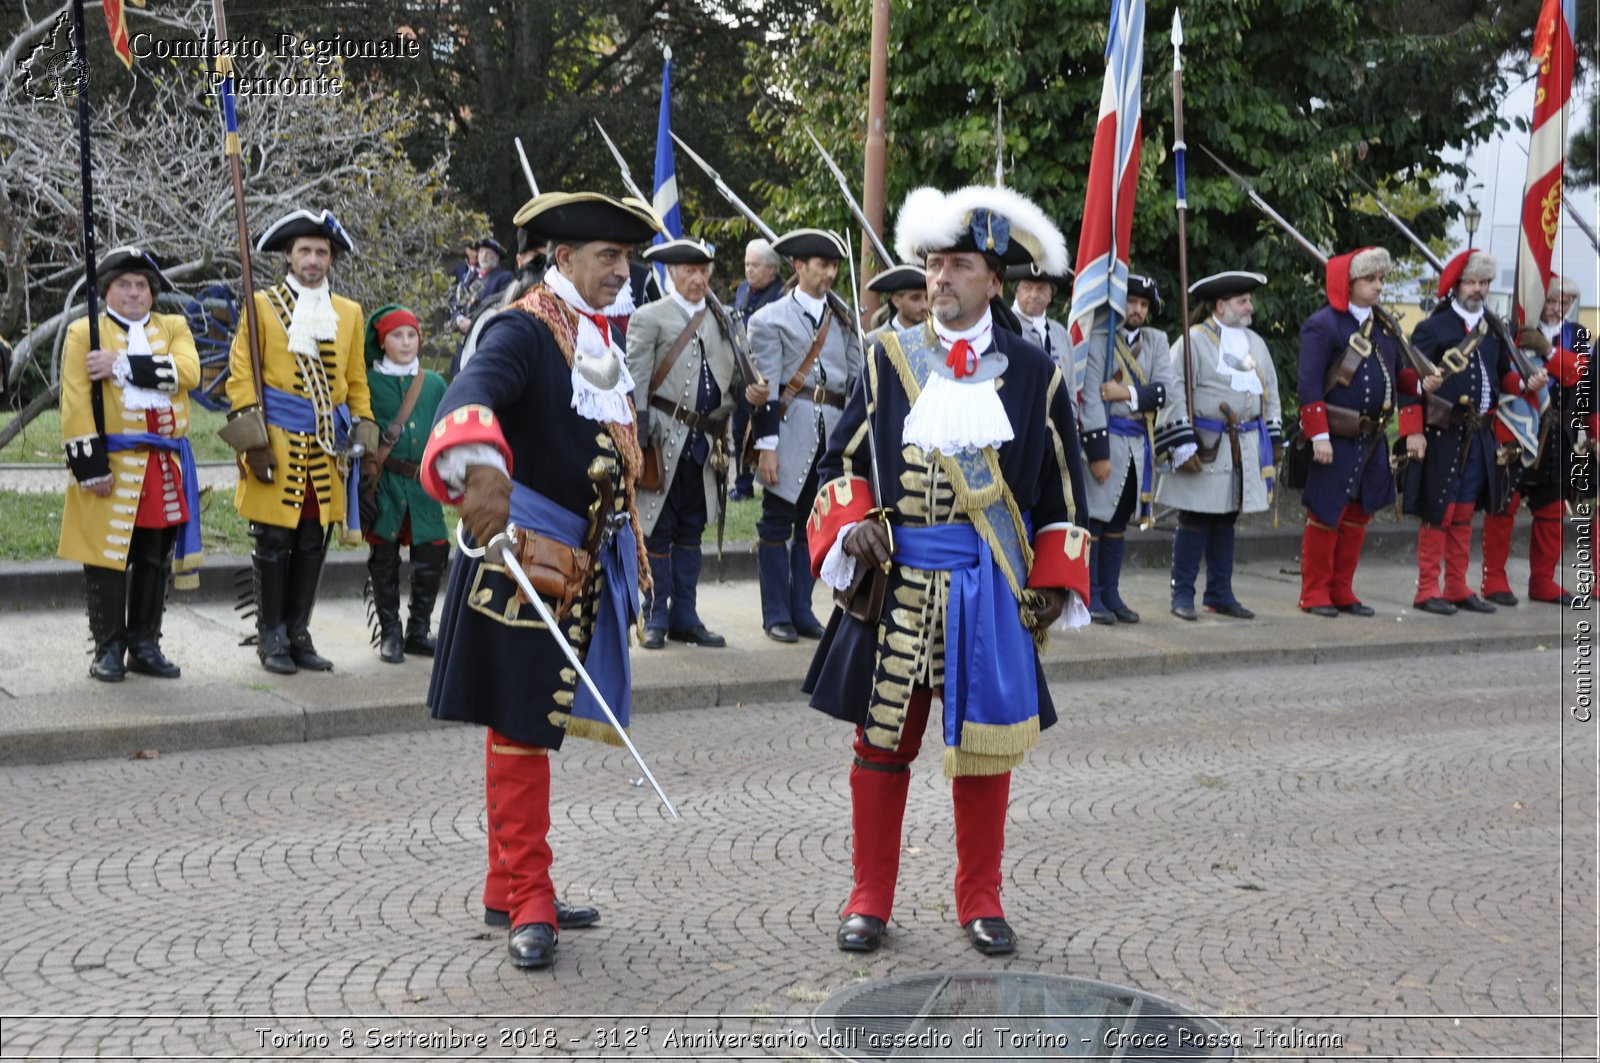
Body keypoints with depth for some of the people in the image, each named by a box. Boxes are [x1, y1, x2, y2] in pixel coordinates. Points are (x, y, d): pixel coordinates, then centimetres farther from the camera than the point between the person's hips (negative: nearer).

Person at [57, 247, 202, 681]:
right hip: (112, 465, -3)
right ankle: (109, 649, 7)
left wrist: (121, 365, -18)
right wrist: (91, 466, -15)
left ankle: (146, 646, 18)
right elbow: (76, 405, -6)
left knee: (155, 560, 9)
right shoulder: (84, 333, 2)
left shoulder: (173, 328, 11)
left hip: (165, 466, 4)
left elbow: (187, 371, -11)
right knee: (107, 557, -1)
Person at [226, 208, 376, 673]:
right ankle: (271, 638, 8)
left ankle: (298, 634, 17)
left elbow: (356, 382, 19)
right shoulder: (262, 305, 2)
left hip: (327, 445, 4)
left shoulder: (349, 313, 14)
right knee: (274, 542, -1)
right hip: (279, 443, -4)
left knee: (312, 543, 7)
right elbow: (242, 377, -1)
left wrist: (364, 429, 8)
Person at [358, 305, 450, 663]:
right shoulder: (368, 383, 1)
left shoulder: (434, 384, 11)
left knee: (432, 557, 0)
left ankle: (419, 630, 15)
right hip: (384, 485, -3)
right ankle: (389, 633, 12)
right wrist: (367, 472, -7)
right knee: (384, 559, 1)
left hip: (423, 485, 3)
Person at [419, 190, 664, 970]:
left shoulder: (601, 336, 14)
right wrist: (481, 468, -55)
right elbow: (474, 393, -35)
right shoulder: (523, 330, -14)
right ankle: (528, 905, 8)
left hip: (585, 564, 9)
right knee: (521, 729, -1)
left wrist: (625, 549, 27)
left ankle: (510, 892, 26)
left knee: (536, 726, 15)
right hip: (525, 559, -9)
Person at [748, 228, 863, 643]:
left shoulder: (843, 317, 13)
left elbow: (856, 376, 14)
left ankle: (802, 611, 19)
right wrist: (765, 445, -11)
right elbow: (766, 388, -6)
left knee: (812, 524, 10)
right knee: (777, 524, 1)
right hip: (791, 431, -5)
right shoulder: (771, 319, -1)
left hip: (832, 432, 5)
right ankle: (777, 616, 9)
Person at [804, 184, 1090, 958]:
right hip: (896, 578, 0)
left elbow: (1061, 492, 8)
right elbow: (844, 459, 10)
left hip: (990, 586, 0)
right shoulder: (890, 358, 5)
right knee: (882, 740, 6)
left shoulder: (1032, 374, 4)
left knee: (985, 741, 7)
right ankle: (870, 898, 20)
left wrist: (1054, 581, 0)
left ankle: (980, 901, 23)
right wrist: (853, 524, -9)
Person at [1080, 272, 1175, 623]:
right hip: (1106, 439, -6)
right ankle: (1090, 596, 2)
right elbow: (1090, 397, -11)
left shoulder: (1157, 341, 12)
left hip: (1140, 443, 6)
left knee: (1119, 521, 12)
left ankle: (1111, 595, 18)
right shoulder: (1099, 339, -5)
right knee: (1095, 518, -4)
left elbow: (1163, 391, 1)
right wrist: (1099, 453, -16)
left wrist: (1127, 393, -15)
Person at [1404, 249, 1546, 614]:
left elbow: (1503, 375, 19)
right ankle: (1428, 590, 3)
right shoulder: (1432, 328, -6)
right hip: (1441, 436, -6)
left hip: (1480, 436, 6)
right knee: (1437, 513, -3)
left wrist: (1526, 383, -4)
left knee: (1464, 515, 12)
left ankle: (1457, 588, 19)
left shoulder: (1493, 330, 13)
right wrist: (1413, 431, -17)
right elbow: (1411, 380, -10)